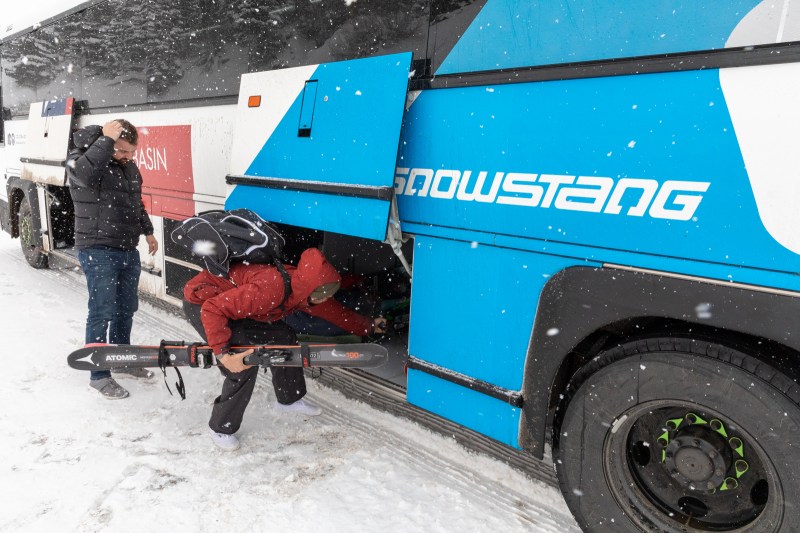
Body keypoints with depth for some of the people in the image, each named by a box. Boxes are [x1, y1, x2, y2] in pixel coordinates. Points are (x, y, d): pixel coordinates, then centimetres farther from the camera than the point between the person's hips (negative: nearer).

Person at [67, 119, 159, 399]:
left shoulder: (128, 164, 11)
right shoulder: (79, 158, -10)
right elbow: (85, 174, -36)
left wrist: (147, 231, 29)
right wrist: (106, 139, -29)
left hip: (128, 250, 7)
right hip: (98, 251, -7)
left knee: (126, 309, 16)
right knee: (102, 313, -5)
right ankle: (99, 375, 7)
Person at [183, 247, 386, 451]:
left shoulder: (302, 287, -13)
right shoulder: (269, 289, -39)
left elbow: (333, 310, 5)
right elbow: (212, 309, -36)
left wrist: (368, 326, 9)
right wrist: (223, 353, -38)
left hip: (234, 299, 8)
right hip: (202, 302, -8)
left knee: (284, 338, 5)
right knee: (246, 363, -19)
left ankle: (289, 399, 27)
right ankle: (221, 429, 2)